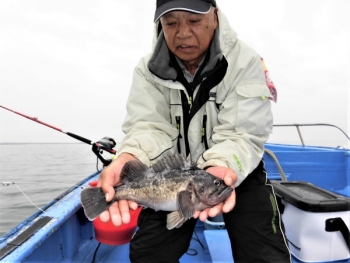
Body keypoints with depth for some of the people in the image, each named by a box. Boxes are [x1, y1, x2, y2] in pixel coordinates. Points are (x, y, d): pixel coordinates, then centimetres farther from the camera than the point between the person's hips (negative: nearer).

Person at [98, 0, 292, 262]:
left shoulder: (245, 63, -16)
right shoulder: (148, 70, -9)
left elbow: (241, 135, -23)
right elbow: (149, 128, -21)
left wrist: (224, 168, -45)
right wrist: (127, 160, -43)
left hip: (238, 171, -1)